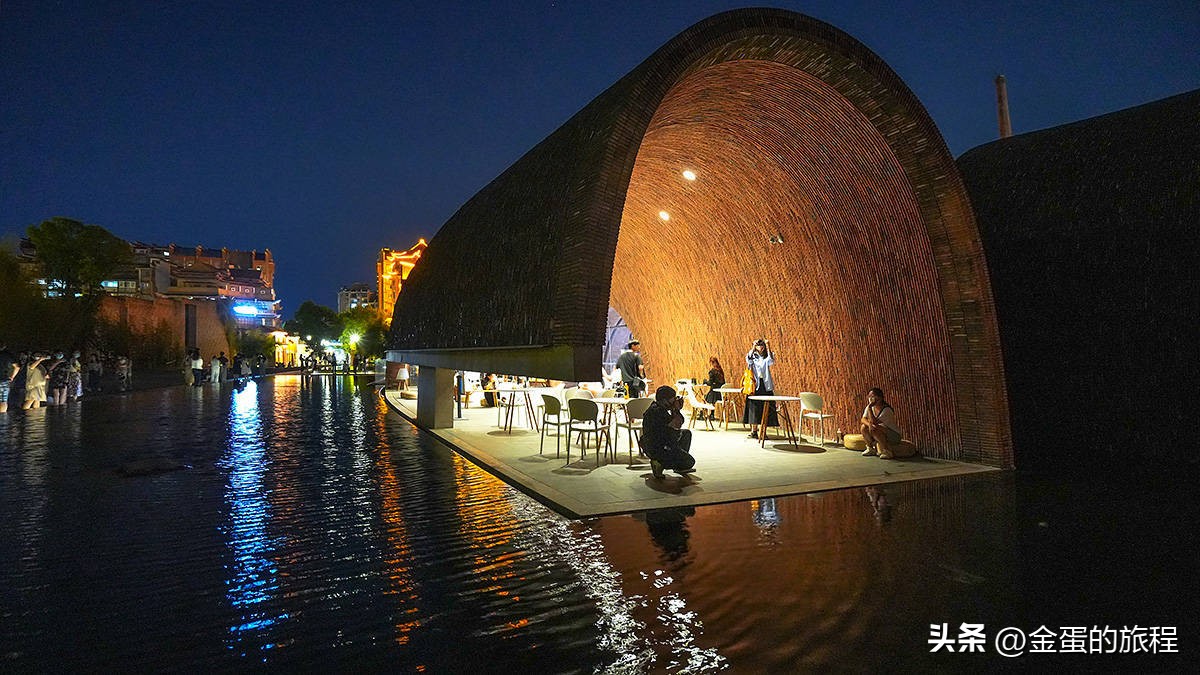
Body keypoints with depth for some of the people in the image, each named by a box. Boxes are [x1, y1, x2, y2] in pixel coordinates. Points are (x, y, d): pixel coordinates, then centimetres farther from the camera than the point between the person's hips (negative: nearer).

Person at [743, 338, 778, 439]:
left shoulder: (767, 357, 9)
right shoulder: (753, 356, 8)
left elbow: (771, 361, -14)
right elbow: (748, 360, -15)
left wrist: (768, 347, -17)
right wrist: (753, 347, -18)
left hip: (766, 385, 1)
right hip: (755, 385, -1)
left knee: (766, 409, 0)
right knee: (754, 408, -2)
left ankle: (763, 432, 6)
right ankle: (753, 431, 4)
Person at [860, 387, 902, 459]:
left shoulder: (886, 410, -24)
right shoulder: (870, 407, -2)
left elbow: (874, 422, -32)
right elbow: (863, 419, -8)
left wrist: (869, 408, -33)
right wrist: (869, 424, -30)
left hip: (895, 435, -7)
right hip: (883, 434, 7)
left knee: (874, 429, -31)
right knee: (864, 427, -13)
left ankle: (887, 451, -16)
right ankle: (870, 448, 8)